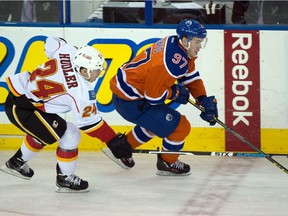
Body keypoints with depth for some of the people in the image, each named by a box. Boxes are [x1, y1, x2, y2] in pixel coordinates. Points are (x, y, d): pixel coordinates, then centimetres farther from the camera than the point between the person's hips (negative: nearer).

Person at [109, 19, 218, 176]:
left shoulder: (174, 43, 3)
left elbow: (191, 77, 11)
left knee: (156, 121, 34)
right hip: (131, 102, -10)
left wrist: (205, 100, 1)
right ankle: (167, 163, 18)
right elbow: (154, 95, -25)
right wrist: (175, 93, -8)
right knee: (180, 126, -5)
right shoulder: (174, 61, -28)